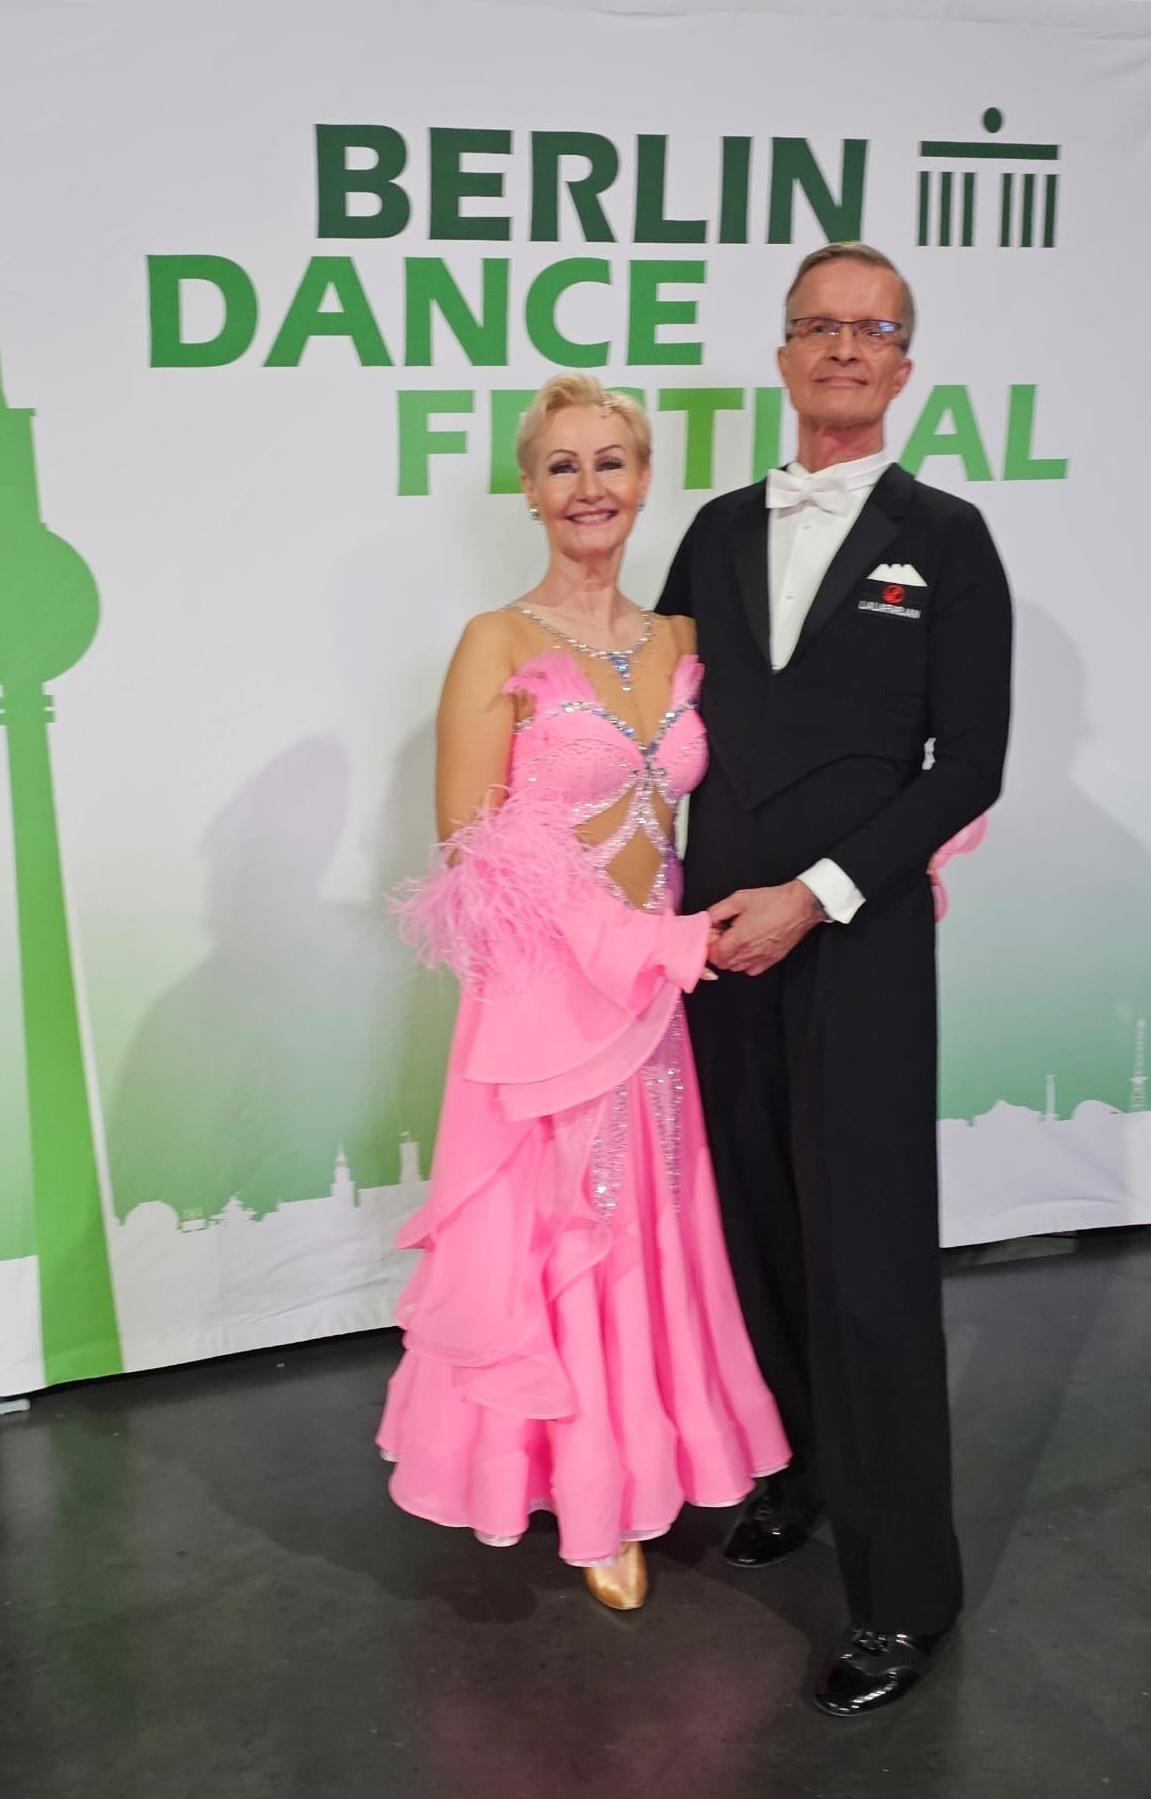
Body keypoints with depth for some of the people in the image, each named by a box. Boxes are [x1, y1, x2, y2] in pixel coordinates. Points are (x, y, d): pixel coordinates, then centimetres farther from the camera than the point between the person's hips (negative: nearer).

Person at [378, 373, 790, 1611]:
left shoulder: (681, 642, 8)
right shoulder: (498, 644, -8)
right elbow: (469, 850, -12)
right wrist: (631, 937, -15)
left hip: (651, 990, 5)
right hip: (543, 991, -5)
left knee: (646, 1232, 14)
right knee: (554, 1236, 7)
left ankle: (630, 1467, 34)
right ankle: (588, 1494, 25)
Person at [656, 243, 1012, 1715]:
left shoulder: (943, 539, 0)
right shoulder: (720, 530, 11)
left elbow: (968, 765, -5)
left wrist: (813, 896, -12)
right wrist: (682, 902, 3)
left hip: (857, 944, -4)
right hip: (717, 932, 4)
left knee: (869, 1262, -2)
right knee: (757, 1230, 11)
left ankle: (902, 1585, 11)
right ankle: (796, 1470, 32)